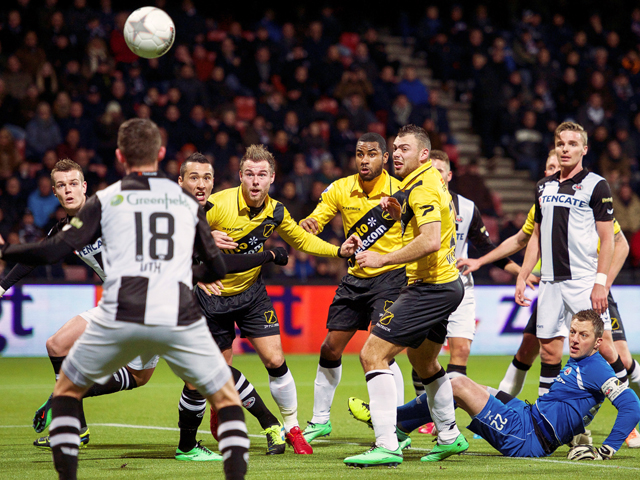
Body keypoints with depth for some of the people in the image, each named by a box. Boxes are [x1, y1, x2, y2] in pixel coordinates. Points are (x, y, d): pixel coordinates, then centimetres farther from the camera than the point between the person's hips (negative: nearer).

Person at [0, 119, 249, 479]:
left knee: (67, 389, 22)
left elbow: (55, 251, 3)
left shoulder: (106, 200, 11)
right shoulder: (187, 202, 18)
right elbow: (217, 269, 20)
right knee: (226, 396, 17)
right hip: (179, 318, 1)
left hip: (120, 318, -1)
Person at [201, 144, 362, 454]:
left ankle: (292, 428, 11)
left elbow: (301, 239, 11)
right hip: (212, 292, -3)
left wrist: (339, 251, -3)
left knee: (275, 361, -6)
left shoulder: (276, 212, -7)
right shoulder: (218, 204, -23)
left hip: (251, 291, 3)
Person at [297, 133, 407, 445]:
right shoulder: (341, 189, -1)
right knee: (331, 348, 7)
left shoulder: (399, 191, -11)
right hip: (355, 277, 5)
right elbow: (315, 221, 0)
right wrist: (307, 225, -23)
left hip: (390, 276, -5)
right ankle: (320, 420, 26)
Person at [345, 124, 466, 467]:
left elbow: (431, 240, -29)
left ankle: (387, 446, -20)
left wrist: (383, 259, -24)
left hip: (430, 288, -11)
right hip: (446, 284, 11)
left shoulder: (422, 187, -16)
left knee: (373, 354, -14)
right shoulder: (431, 181, 15)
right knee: (422, 360, 29)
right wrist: (398, 213, 12)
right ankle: (449, 437, 40)